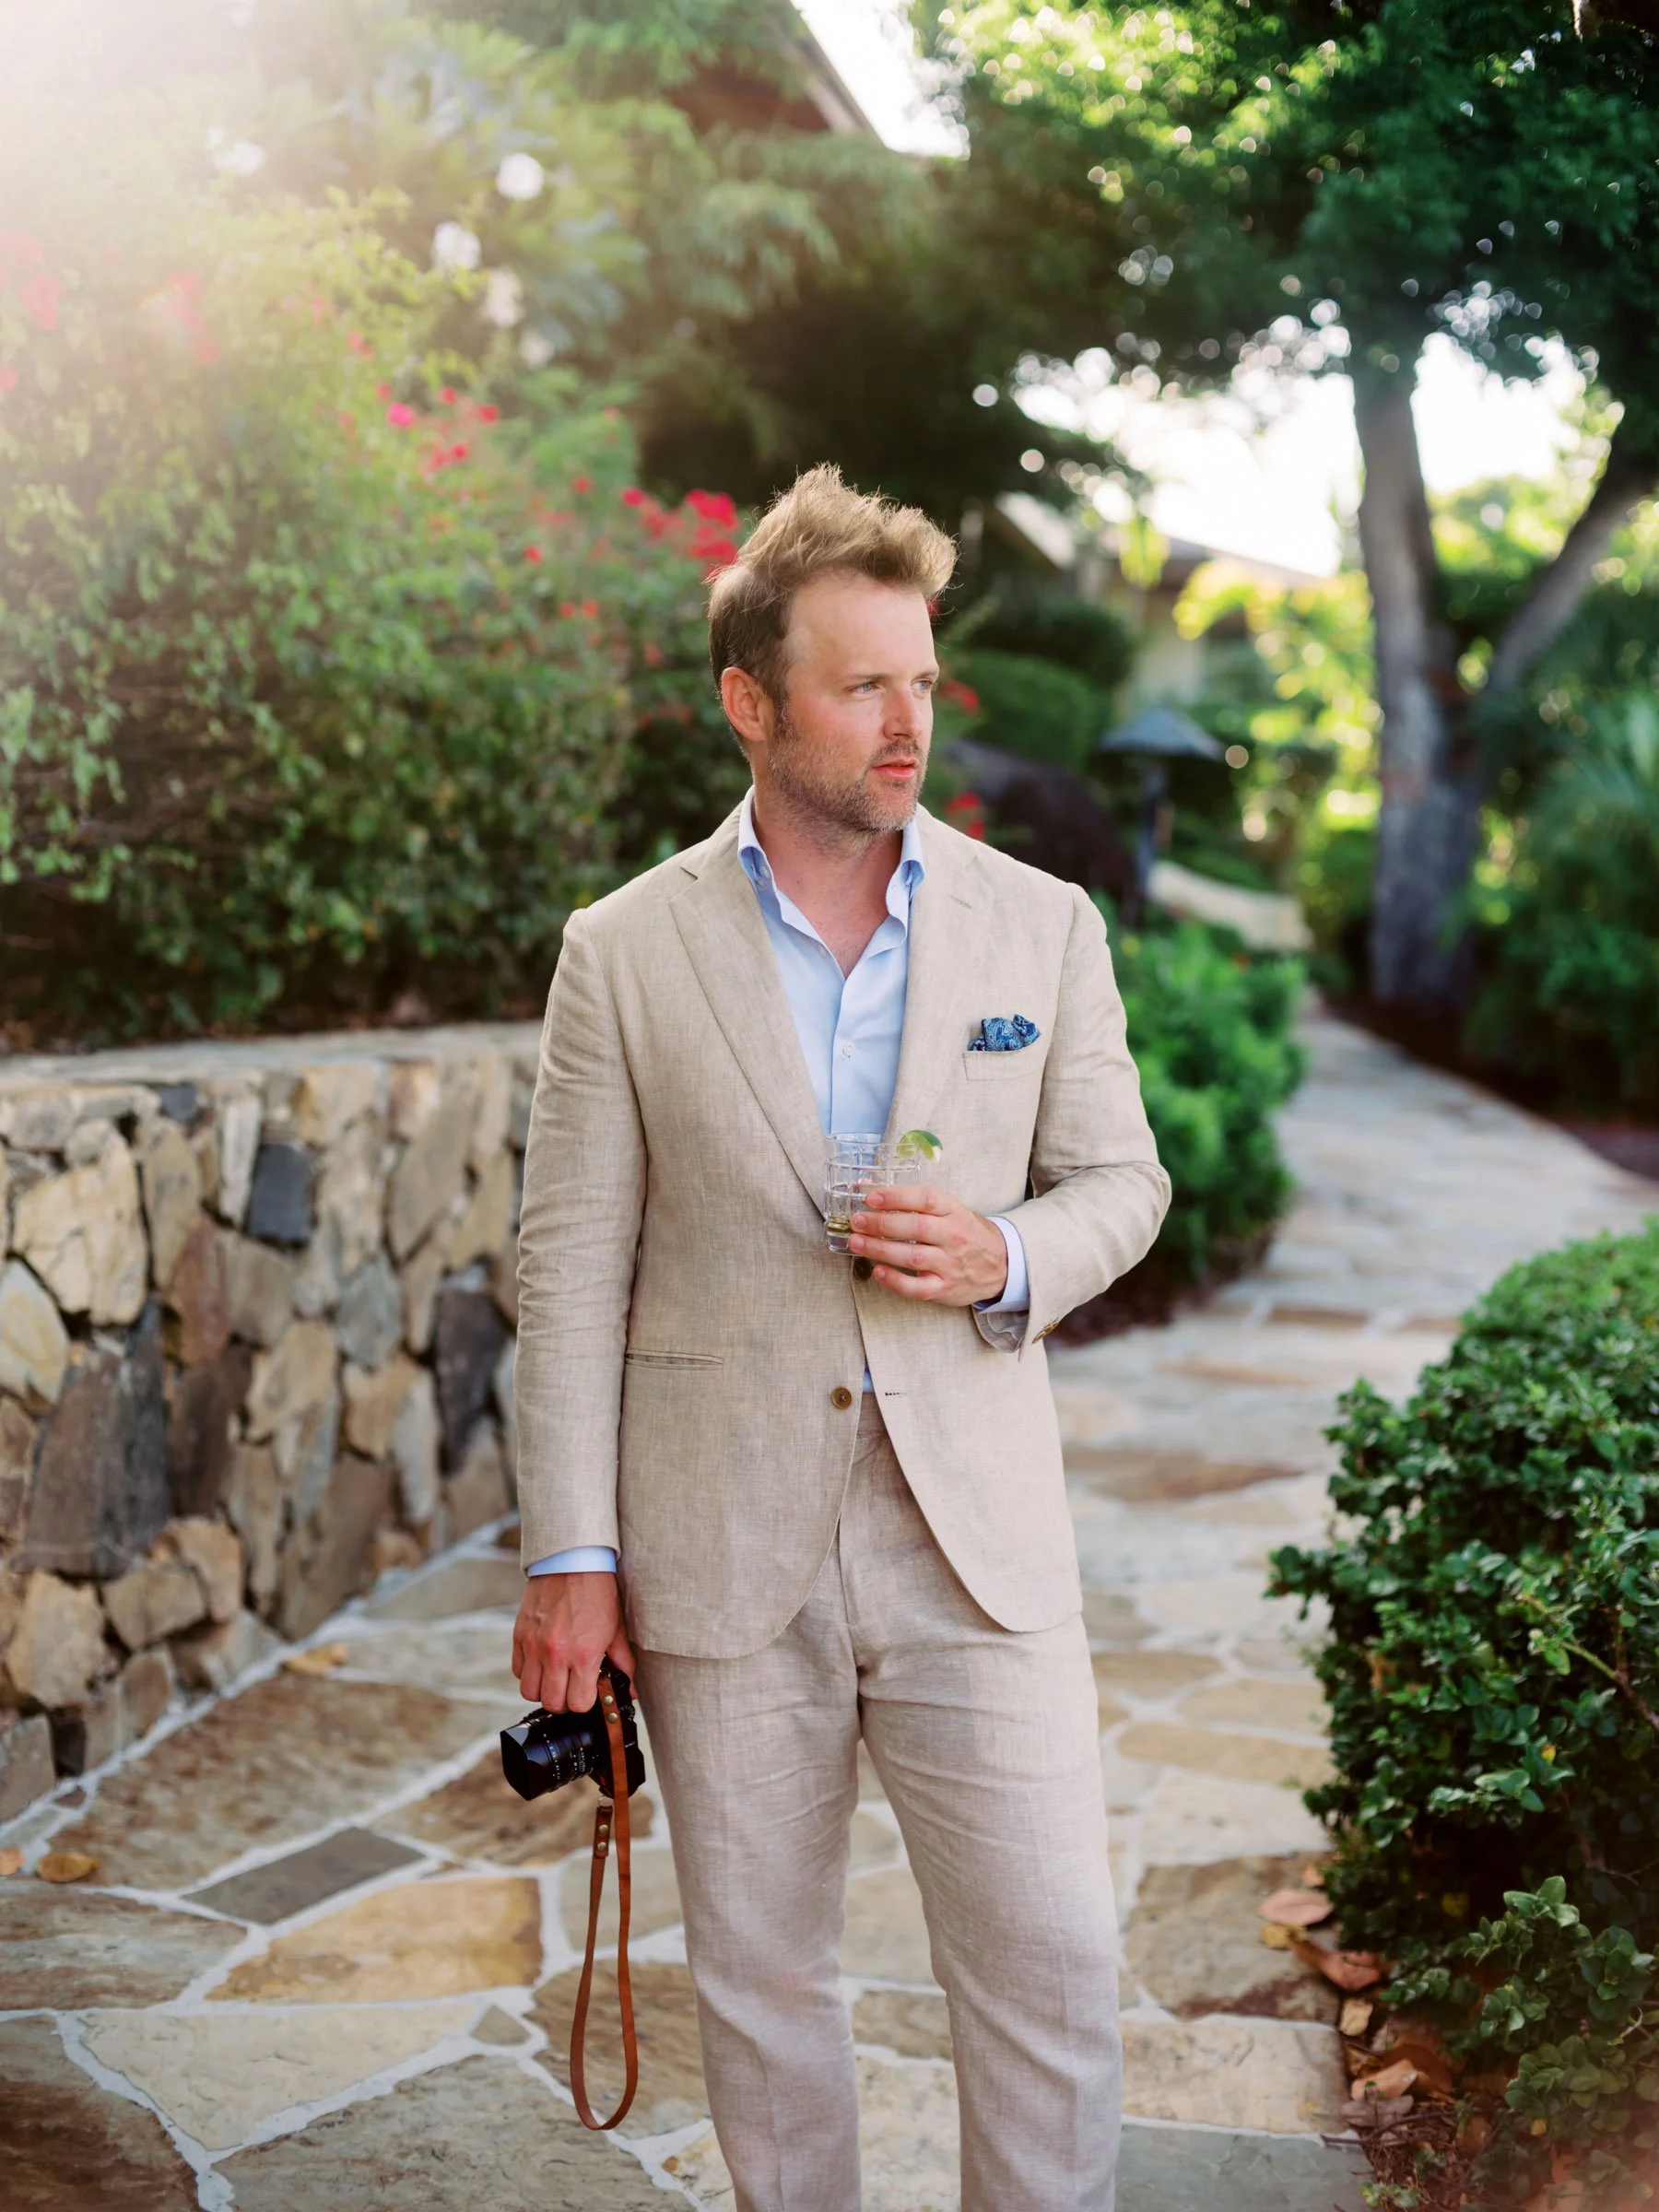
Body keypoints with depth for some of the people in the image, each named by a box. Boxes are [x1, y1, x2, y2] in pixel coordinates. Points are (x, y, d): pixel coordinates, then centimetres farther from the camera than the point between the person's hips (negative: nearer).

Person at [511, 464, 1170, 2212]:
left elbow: (1122, 1180, 10)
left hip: (977, 1541, 1)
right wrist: (570, 1556, -4)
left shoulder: (1041, 925, 3)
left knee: (1053, 1971, 1)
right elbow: (572, 1269, -1)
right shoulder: (623, 953, -1)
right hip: (722, 1550, 0)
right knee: (758, 1978, 13)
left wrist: (1007, 1256, -13)